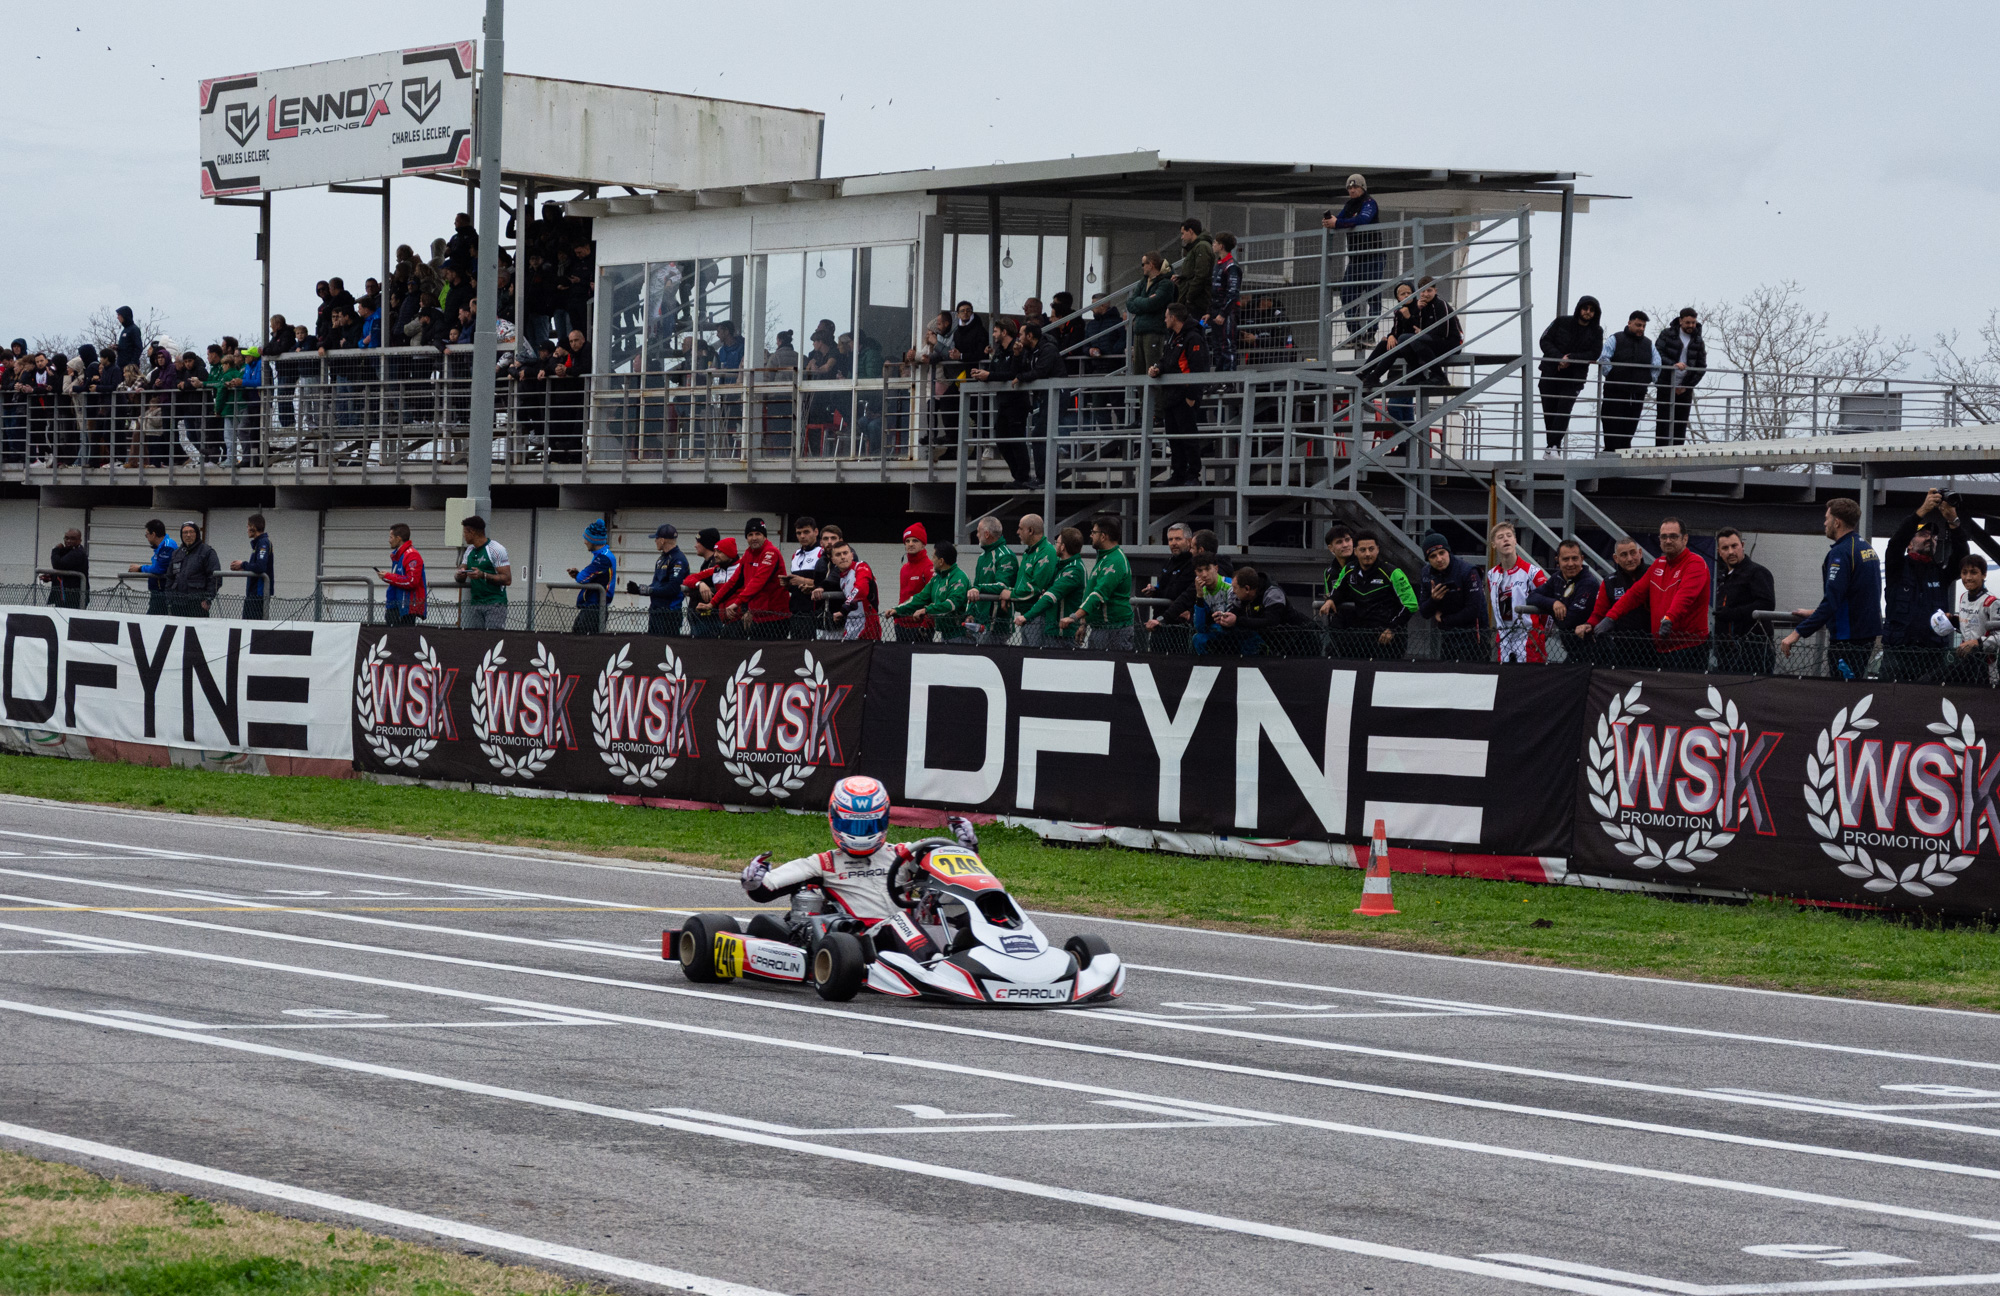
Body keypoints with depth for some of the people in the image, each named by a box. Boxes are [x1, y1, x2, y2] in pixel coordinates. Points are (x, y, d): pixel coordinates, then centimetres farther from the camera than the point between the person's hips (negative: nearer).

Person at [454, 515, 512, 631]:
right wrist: (459, 575, -10)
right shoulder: (470, 551, 17)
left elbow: (507, 579, -13)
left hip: (495, 603, -7)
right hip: (475, 603, 7)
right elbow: (460, 578, 15)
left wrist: (483, 575, -24)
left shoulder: (496, 549, -6)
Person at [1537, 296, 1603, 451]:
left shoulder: (1596, 332, 5)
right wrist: (1559, 358, -16)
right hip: (1551, 373, 1)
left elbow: (1595, 354, -3)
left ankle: (1554, 445, -24)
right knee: (1549, 412, 3)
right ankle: (1551, 445, 12)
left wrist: (1571, 358, -16)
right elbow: (1545, 341, 0)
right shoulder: (1562, 323, 3)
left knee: (1564, 410, -17)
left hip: (1573, 379, -1)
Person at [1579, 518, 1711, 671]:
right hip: (1662, 649, 7)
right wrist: (1610, 617, 5)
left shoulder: (1696, 564, -6)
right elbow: (1635, 594, 18)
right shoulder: (1658, 565, 19)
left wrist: (1669, 619, -42)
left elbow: (1685, 595, -24)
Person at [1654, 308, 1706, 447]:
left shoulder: (1698, 341, 7)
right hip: (1666, 386, -3)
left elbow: (1702, 367, 6)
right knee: (1663, 423, -5)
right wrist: (1673, 365, -29)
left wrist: (1686, 386, -3)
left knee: (1681, 424, 1)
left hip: (1685, 389, 3)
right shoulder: (1667, 334, -1)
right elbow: (1658, 355, -11)